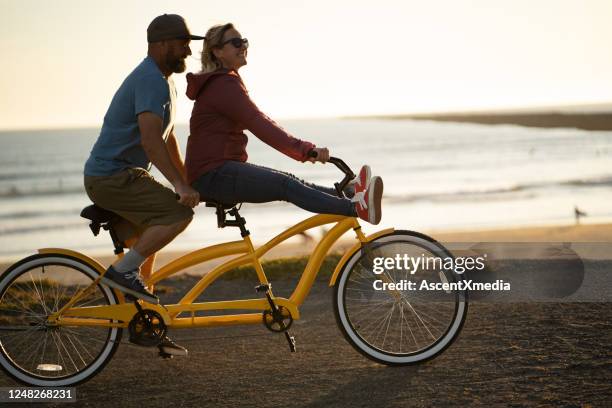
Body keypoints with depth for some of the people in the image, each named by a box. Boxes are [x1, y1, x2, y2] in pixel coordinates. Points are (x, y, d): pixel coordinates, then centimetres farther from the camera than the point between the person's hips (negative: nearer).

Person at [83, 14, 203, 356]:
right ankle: (123, 270, -17)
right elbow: (150, 139, -29)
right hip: (112, 177, -11)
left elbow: (168, 140, 24)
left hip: (118, 175, 11)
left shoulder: (163, 82, 17)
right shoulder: (151, 81, -18)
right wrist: (180, 186, -35)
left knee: (146, 244, 14)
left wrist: (187, 182, 23)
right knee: (179, 213, -23)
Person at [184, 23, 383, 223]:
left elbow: (260, 123, 19)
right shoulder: (223, 85, -12)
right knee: (286, 185, -23)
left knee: (292, 183, -2)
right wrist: (305, 149, -29)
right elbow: (260, 125, -22)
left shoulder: (224, 82, 22)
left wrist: (305, 149, 11)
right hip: (213, 175, -11)